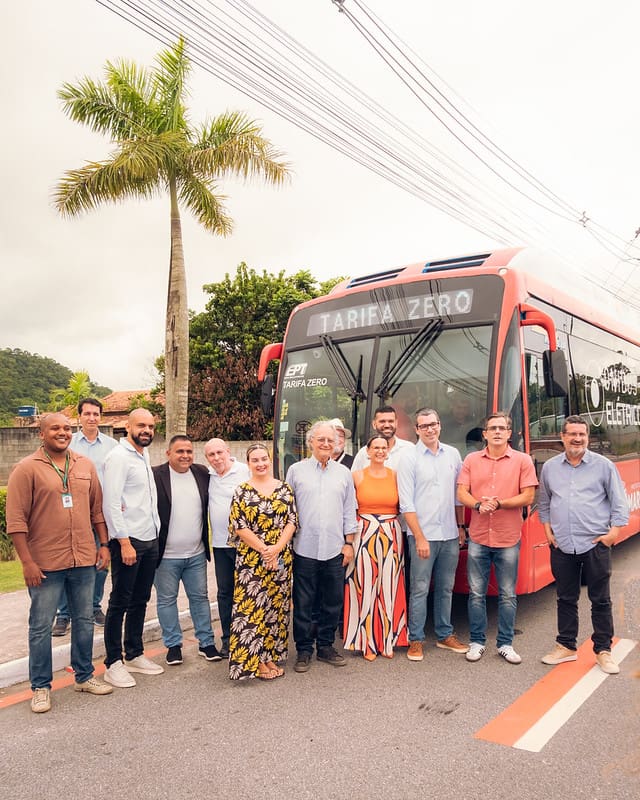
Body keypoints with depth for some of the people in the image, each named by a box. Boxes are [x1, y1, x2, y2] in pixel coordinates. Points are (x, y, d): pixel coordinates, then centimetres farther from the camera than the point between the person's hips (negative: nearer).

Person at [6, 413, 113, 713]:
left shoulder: (85, 465, 7)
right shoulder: (27, 468, -8)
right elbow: (16, 520, -10)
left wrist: (103, 545, 9)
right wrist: (27, 562, -13)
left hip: (84, 559, 5)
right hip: (46, 563, -4)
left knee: (84, 620, 15)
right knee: (41, 626, 7)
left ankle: (84, 676, 31)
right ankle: (40, 687, 23)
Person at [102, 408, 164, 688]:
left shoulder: (144, 456, 14)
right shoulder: (119, 457, -12)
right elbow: (111, 503, -17)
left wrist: (156, 533, 14)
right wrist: (124, 542, -20)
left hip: (150, 540, 8)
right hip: (128, 541, -8)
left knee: (140, 601, 15)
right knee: (120, 603, 1)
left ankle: (134, 655, 27)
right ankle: (113, 664, 12)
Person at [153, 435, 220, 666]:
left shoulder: (203, 474, 2)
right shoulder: (155, 475, -11)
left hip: (197, 554, 4)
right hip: (166, 554, -3)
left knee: (200, 597, 14)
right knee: (167, 600, 10)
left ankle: (206, 642, 26)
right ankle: (173, 645, 25)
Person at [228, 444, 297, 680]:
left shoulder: (284, 489, 6)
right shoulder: (242, 491, -2)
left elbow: (292, 521, 1)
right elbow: (239, 527, -8)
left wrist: (277, 548, -12)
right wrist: (264, 549, -14)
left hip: (281, 558, 3)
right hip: (251, 559, -3)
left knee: (277, 605, 9)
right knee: (253, 606, -1)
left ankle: (271, 656, 23)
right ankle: (255, 661, 11)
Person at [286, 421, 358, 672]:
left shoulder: (343, 473, 9)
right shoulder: (296, 470, 3)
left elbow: (349, 511, 11)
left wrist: (349, 543, 6)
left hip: (335, 549, 2)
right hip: (304, 548, -2)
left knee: (333, 602, 10)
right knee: (303, 604, 5)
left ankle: (325, 646, 26)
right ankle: (304, 650, 20)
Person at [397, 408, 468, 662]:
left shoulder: (452, 454, 8)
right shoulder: (409, 457, -6)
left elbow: (458, 494, 15)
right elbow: (406, 503, -9)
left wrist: (460, 526, 12)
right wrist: (420, 537, -12)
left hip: (450, 535, 4)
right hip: (423, 535, -4)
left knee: (446, 588, 14)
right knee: (420, 589, 1)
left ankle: (444, 635, 28)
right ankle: (416, 640, 14)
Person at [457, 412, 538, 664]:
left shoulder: (522, 460, 1)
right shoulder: (472, 460, 6)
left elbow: (528, 496, -5)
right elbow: (461, 492, 2)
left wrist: (499, 504, -18)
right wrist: (478, 505, -18)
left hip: (508, 540, -1)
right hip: (478, 538, 1)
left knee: (508, 595, 8)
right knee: (477, 594, 7)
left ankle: (505, 644, 22)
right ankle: (477, 642, 20)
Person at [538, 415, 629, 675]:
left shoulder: (603, 465, -1)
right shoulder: (550, 467, 7)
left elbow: (619, 502, 1)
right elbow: (543, 502, 16)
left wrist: (614, 531, -7)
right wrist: (548, 529, 7)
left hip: (595, 544, -2)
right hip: (562, 546, 3)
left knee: (600, 600, 6)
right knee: (566, 599, 13)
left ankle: (603, 650, 20)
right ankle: (566, 646, 25)